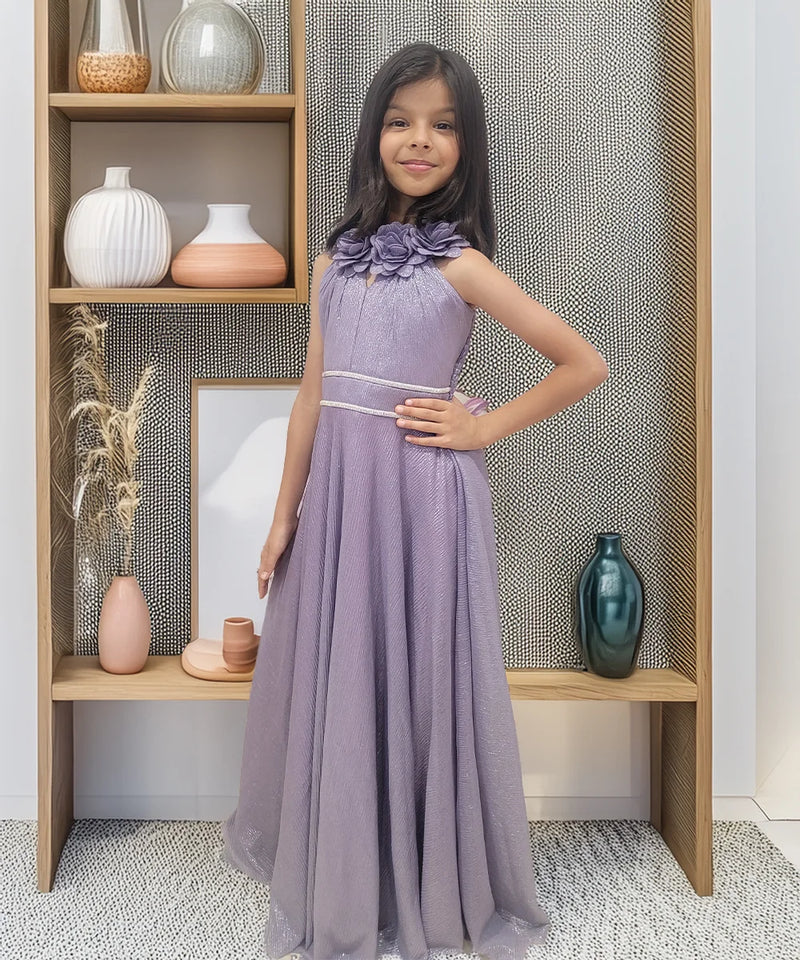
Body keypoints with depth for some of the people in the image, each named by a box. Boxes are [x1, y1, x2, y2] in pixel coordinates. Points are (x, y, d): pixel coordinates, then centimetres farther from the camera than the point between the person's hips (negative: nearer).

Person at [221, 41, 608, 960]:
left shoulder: (460, 265, -5)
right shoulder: (336, 260, 8)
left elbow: (585, 364, -4)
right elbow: (313, 393, 10)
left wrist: (482, 427, -6)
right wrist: (284, 513, 8)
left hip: (422, 494, -4)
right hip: (337, 488, 5)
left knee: (419, 679, 6)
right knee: (336, 684, 12)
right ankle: (340, 885, 33)